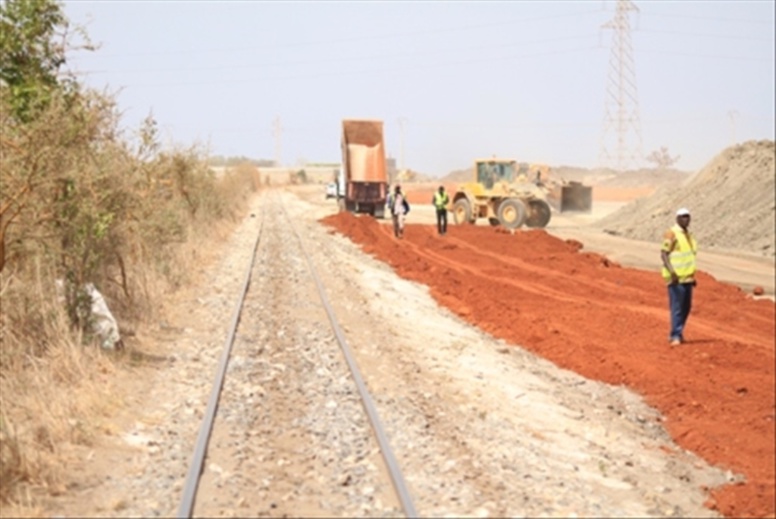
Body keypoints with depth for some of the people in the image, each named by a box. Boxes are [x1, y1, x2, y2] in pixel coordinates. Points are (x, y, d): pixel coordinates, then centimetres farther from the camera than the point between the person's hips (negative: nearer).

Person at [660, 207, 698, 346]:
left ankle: (676, 333, 22)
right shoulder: (672, 233, -9)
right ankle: (676, 336, -6)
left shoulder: (688, 235, 16)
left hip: (687, 277, 8)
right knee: (676, 307, -9)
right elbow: (664, 253, -16)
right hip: (676, 278, -8)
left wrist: (692, 276, 20)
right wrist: (672, 272, -27)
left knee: (686, 307, 11)